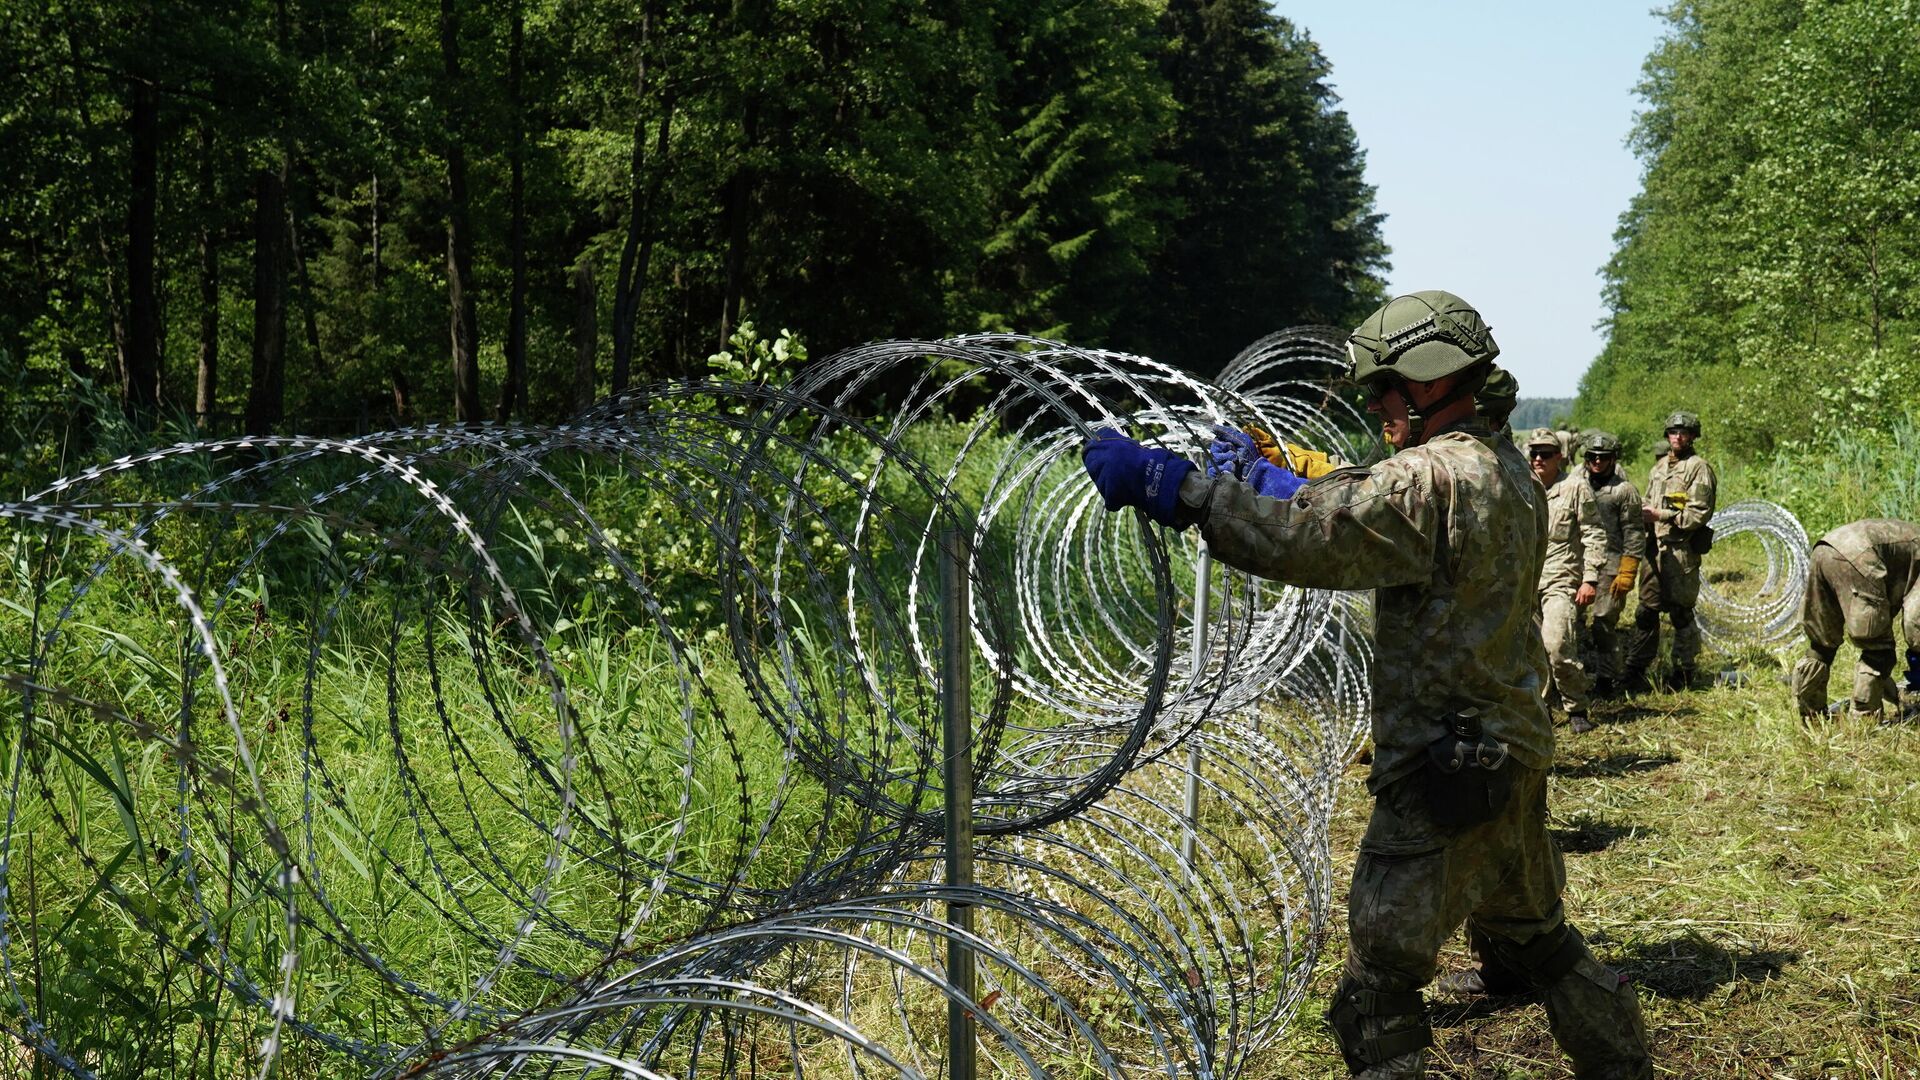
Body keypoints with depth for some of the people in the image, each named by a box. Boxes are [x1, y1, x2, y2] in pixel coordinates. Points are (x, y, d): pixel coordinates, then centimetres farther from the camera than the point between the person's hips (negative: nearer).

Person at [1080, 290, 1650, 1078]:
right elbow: (1361, 513, 17)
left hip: (1446, 768, -9)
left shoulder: (1430, 480, -19)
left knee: (1381, 981, -2)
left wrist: (1169, 484, -29)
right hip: (1517, 748, 9)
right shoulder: (1509, 471, 11)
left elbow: (1301, 540, -29)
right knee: (1533, 935, 26)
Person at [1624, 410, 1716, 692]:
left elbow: (1699, 514, -13)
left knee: (1681, 614, 1)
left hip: (1681, 551, -6)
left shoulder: (1698, 468, -5)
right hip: (1655, 548, 6)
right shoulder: (1659, 467, 18)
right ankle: (1635, 672, 10)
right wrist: (1644, 515, 5)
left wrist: (1660, 515, -16)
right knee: (1646, 611, 6)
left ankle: (1682, 674, 11)